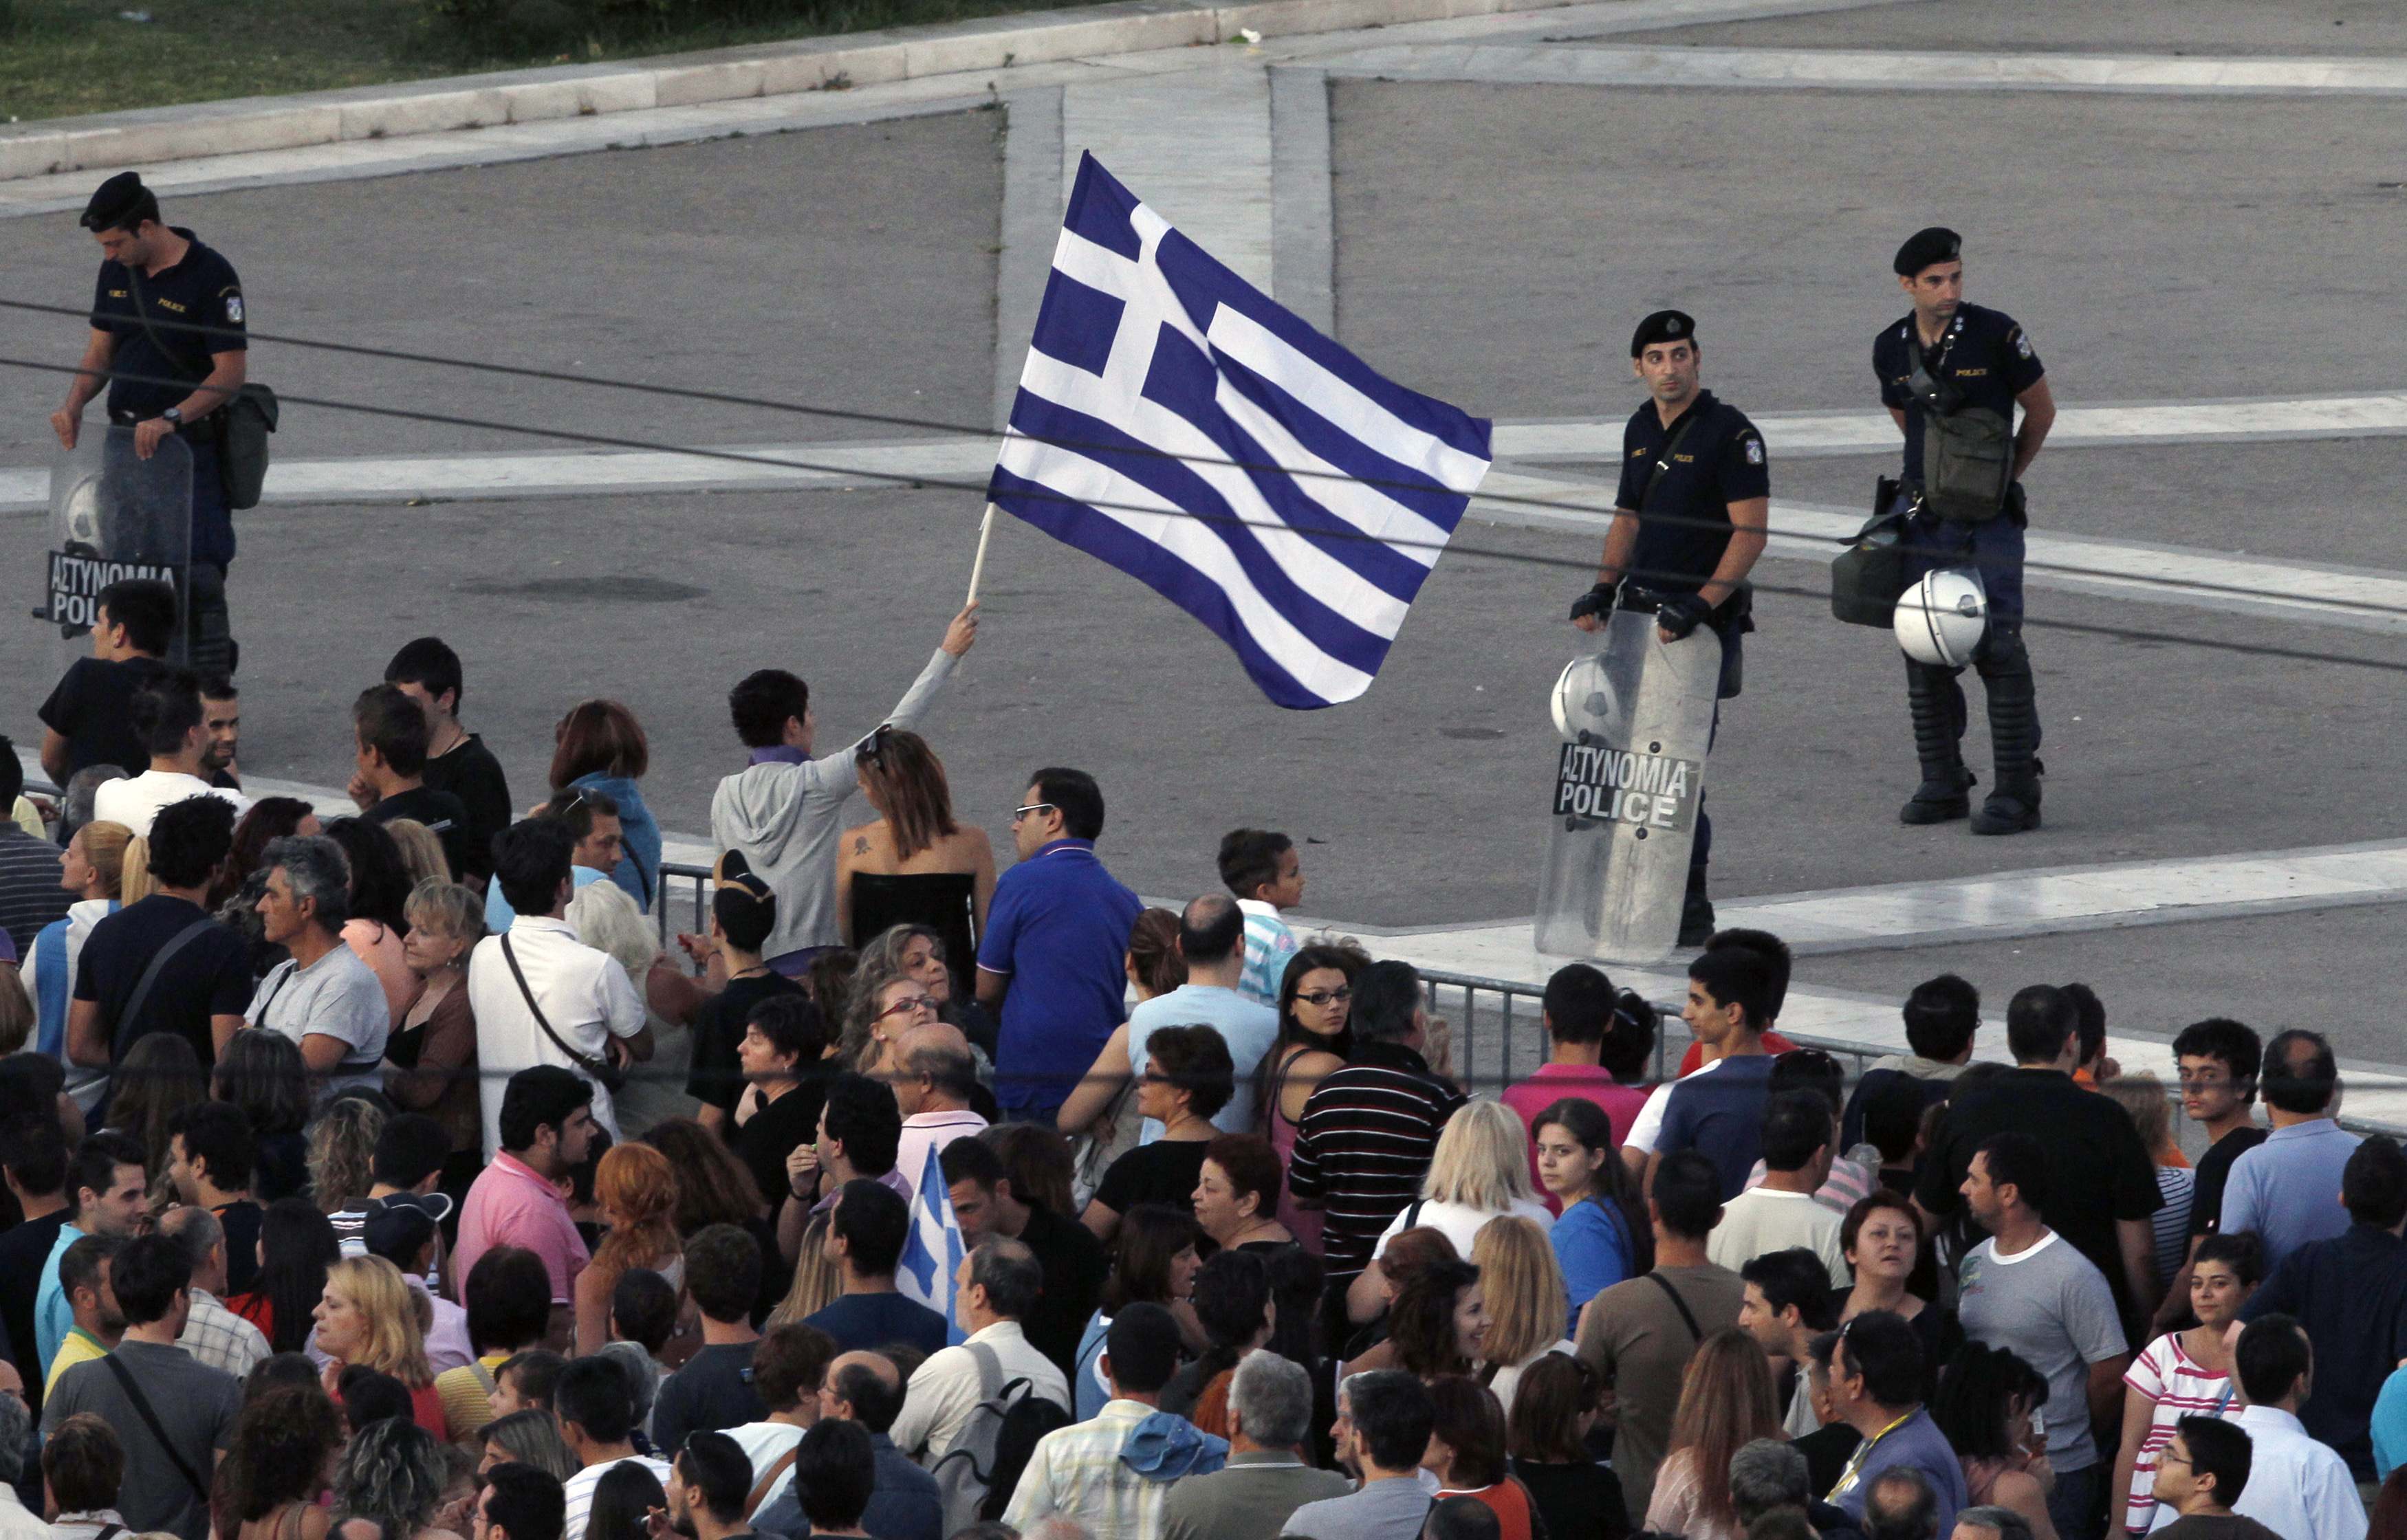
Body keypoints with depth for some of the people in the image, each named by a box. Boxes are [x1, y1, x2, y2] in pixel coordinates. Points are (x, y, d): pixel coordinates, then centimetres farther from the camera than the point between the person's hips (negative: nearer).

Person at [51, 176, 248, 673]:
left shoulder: (211, 276, -13)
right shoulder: (117, 272, 9)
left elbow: (230, 373, -15)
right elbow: (100, 351, 15)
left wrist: (171, 419, -26)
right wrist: (74, 405, -4)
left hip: (187, 442, -7)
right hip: (126, 440, 7)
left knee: (196, 573, -11)